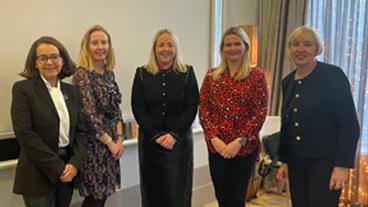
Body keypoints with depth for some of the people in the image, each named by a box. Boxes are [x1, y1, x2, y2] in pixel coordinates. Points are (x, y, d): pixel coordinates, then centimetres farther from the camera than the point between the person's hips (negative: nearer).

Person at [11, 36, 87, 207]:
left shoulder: (71, 91, 8)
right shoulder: (22, 89, -6)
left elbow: (81, 130, 6)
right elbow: (24, 133, -14)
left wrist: (75, 163, -9)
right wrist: (57, 168, -15)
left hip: (68, 170, 5)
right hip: (38, 174, -4)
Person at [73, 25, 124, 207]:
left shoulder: (109, 73, 9)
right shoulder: (82, 74, -13)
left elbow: (116, 109, 10)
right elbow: (89, 114, -17)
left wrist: (119, 138, -1)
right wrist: (110, 142, -11)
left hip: (112, 142, 7)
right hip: (94, 143, -7)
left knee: (104, 192, 13)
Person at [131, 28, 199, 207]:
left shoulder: (187, 73, 1)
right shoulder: (142, 74, 3)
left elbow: (192, 107, -3)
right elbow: (138, 108, -2)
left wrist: (174, 135, -13)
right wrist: (156, 136, -10)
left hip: (179, 140, -1)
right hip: (150, 140, 1)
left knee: (177, 190, 4)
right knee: (152, 190, 8)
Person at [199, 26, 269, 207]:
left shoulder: (257, 76, -1)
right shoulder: (212, 76, 7)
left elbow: (260, 112, -6)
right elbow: (203, 109, 3)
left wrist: (239, 141, -13)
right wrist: (214, 138, -9)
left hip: (245, 148, -2)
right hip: (216, 147, 3)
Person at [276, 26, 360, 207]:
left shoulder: (332, 75, -9)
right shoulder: (288, 81, 9)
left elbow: (349, 124, -12)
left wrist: (342, 165, -17)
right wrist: (284, 161, 14)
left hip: (324, 162, -6)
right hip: (296, 163, 6)